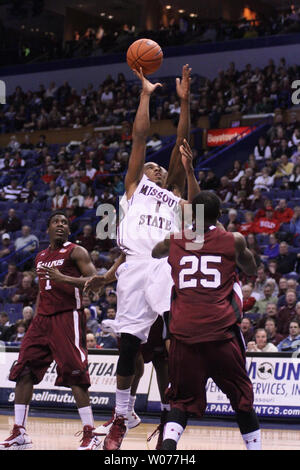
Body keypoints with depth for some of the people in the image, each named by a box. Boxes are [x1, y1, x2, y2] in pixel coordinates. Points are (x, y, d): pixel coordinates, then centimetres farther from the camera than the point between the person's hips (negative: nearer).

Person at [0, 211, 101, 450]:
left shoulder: (76, 252, -2)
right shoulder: (40, 257, 20)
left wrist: (63, 278, -23)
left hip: (67, 318, -7)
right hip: (43, 319, 7)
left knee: (75, 374, -13)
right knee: (23, 372, 2)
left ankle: (90, 435, -8)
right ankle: (19, 434, 8)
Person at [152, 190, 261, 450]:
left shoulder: (174, 241, 9)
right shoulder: (234, 240, 4)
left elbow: (154, 253, 33)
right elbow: (252, 270, 24)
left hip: (184, 333, 2)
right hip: (222, 332, -1)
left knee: (183, 401, 9)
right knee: (242, 398, 14)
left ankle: (167, 444, -15)